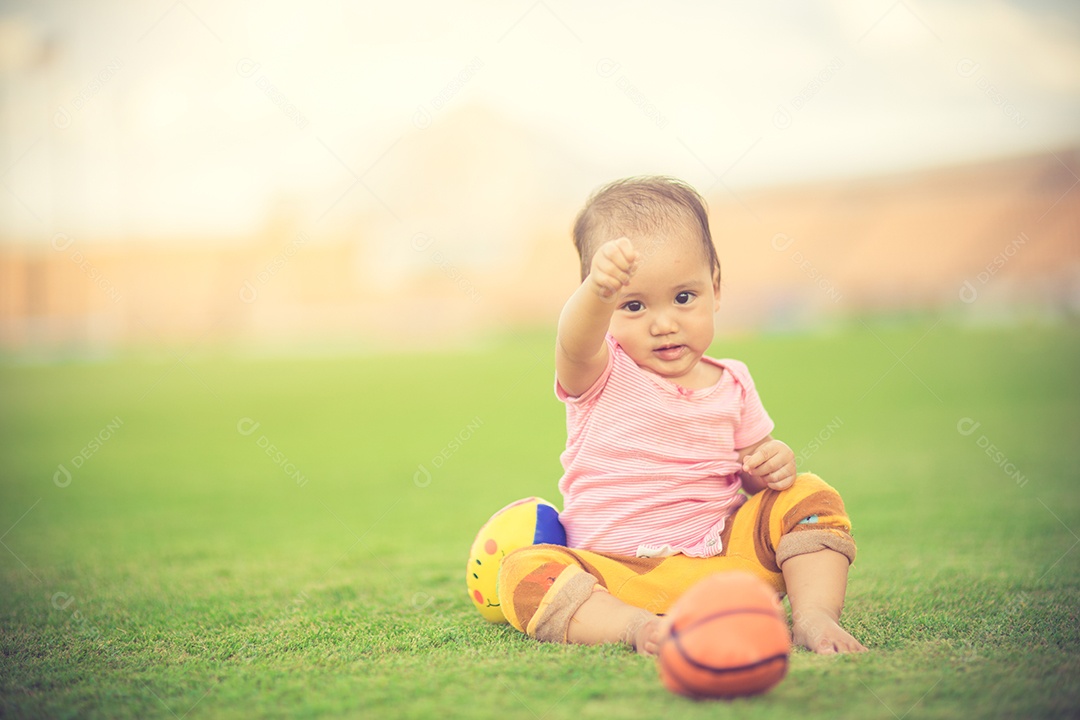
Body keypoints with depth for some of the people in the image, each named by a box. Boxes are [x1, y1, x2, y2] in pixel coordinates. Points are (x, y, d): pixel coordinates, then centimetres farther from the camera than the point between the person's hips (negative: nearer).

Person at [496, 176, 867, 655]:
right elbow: (575, 342, -30)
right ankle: (638, 626, -40)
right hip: (614, 574, -3)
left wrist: (774, 464, -7)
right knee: (524, 573, -29)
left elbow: (753, 470, 20)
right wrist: (599, 292, -54)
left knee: (809, 498, -11)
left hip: (722, 558, 3)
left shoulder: (731, 385, 9)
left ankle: (815, 616, -18)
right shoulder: (600, 373, -4)